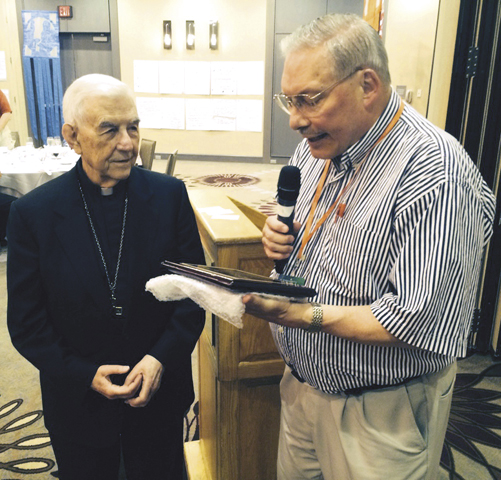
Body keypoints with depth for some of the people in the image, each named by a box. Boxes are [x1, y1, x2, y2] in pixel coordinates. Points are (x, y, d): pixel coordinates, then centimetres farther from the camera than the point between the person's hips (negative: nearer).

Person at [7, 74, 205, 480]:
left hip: (160, 393, 1)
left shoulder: (169, 195, -10)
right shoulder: (33, 212, -11)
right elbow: (26, 323, -6)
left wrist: (161, 358, -15)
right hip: (78, 402, 0)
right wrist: (85, 375, -15)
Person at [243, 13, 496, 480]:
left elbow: (421, 324, -29)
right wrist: (279, 235, -9)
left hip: (378, 412, -7)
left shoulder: (434, 174, -28)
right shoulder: (317, 146, -1)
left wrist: (308, 315, -29)